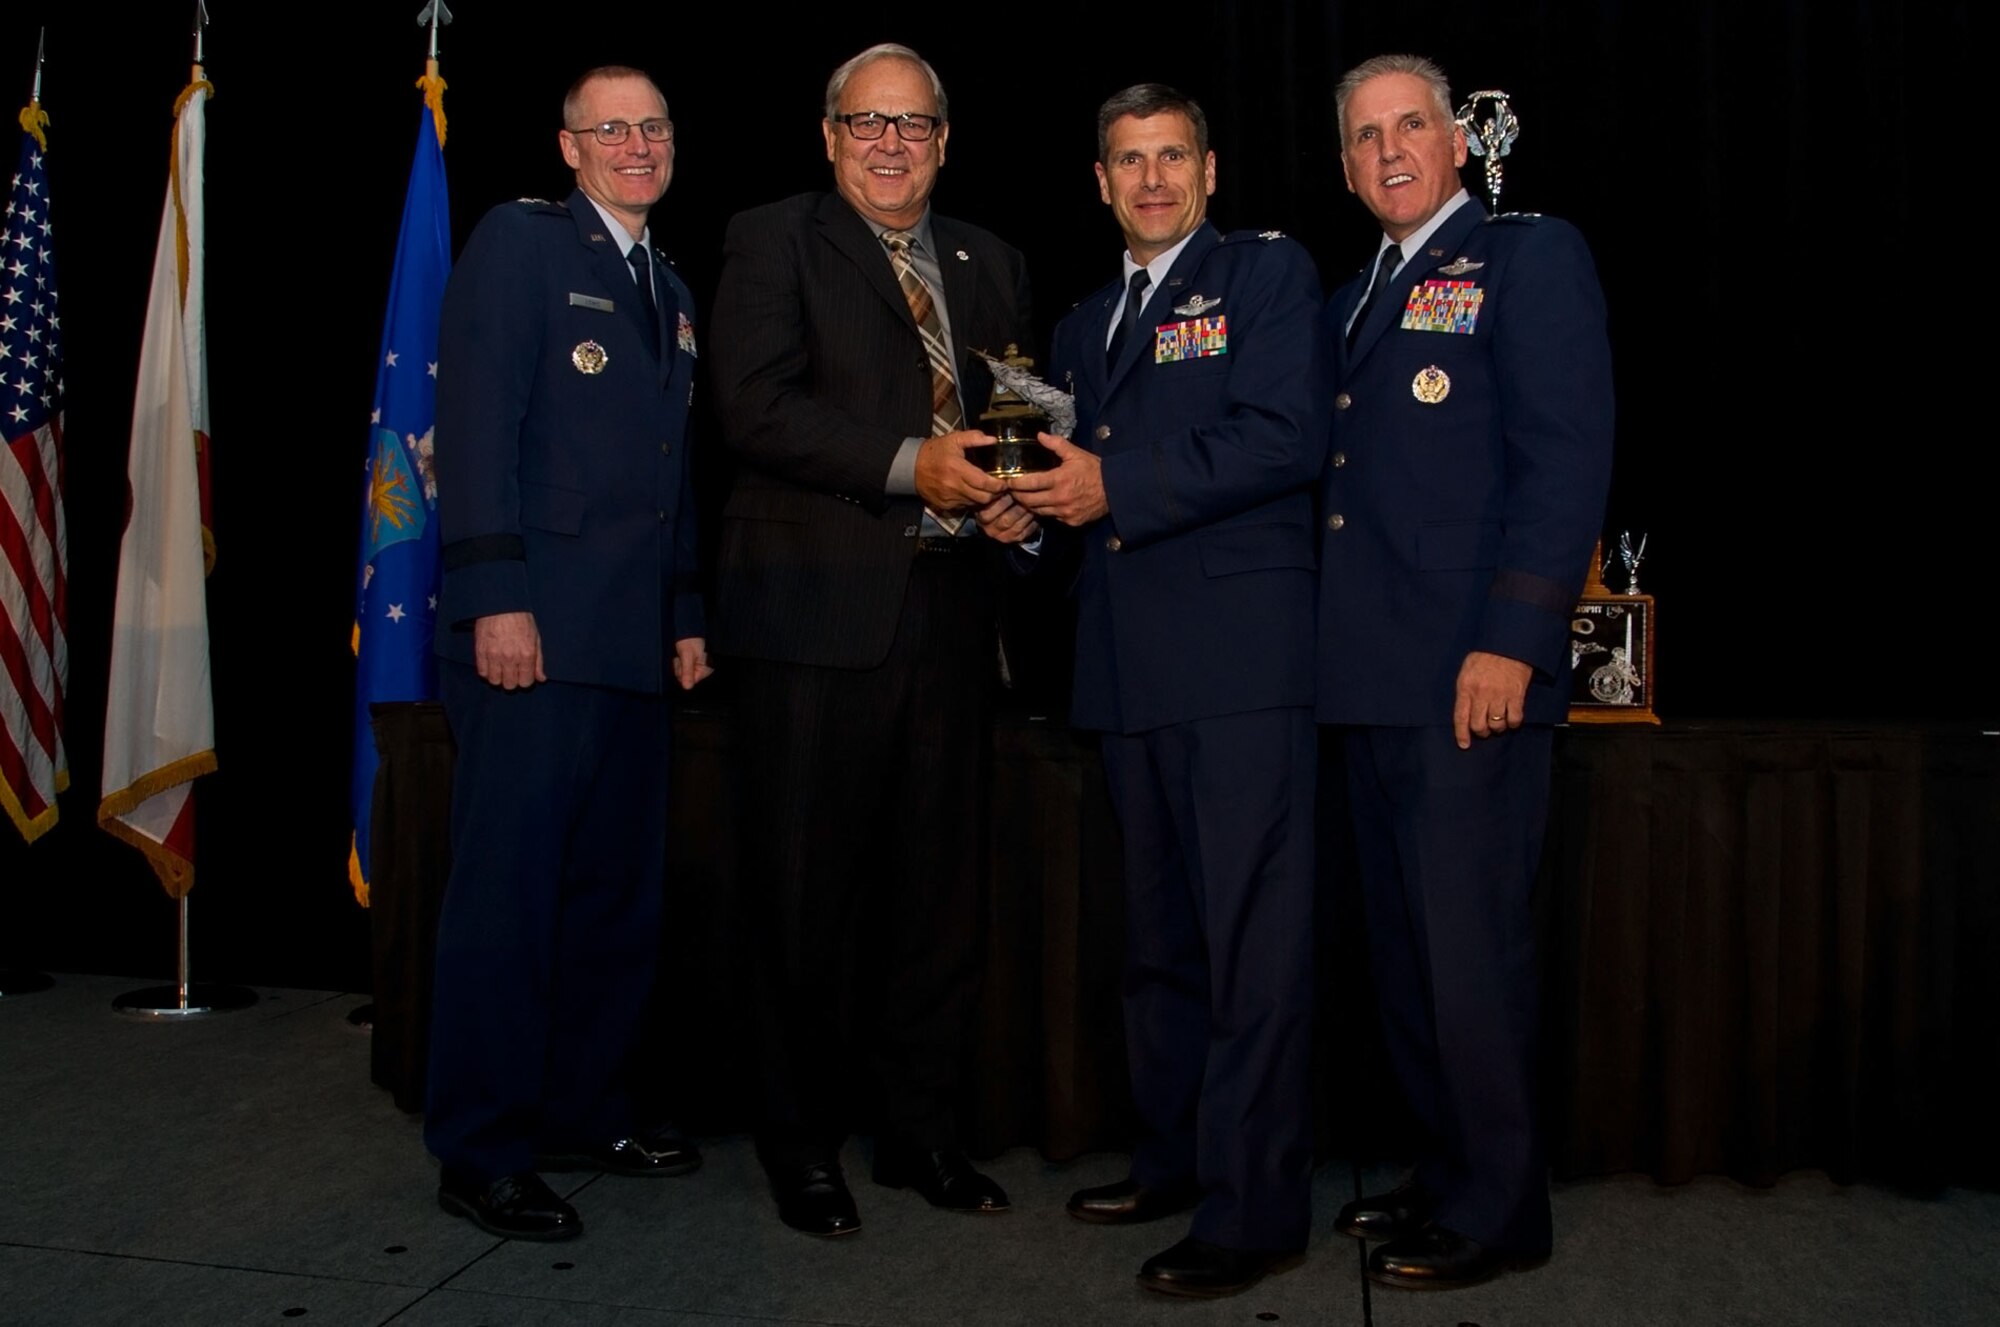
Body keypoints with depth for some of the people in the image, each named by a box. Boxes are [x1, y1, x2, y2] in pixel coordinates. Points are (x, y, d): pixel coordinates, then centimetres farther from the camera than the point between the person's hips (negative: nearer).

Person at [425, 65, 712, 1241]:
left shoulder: (672, 289, 22)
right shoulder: (520, 242, 0)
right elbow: (477, 424, -10)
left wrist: (687, 615, 16)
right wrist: (496, 596, -17)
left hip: (638, 638, 7)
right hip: (536, 625, -7)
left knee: (622, 888, 10)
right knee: (510, 889, -3)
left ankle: (587, 1109, 24)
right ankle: (482, 1152, 8)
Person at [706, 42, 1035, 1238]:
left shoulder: (993, 266, 19)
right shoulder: (773, 242, 3)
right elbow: (756, 407, -11)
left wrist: (1017, 497, -3)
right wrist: (910, 465, -20)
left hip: (952, 611, 5)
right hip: (817, 611, -4)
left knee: (941, 885, 10)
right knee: (810, 892, 3)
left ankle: (923, 1129, 25)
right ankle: (803, 1142, 19)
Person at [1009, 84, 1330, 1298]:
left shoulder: (1268, 272, 2)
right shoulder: (1085, 326, 23)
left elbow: (1289, 436, -12)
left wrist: (1117, 485, -15)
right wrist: (1036, 511, 3)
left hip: (1242, 653, -7)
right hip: (1132, 663, 7)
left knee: (1252, 933, -6)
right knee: (1160, 931, 14)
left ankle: (1257, 1207, 2)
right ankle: (1174, 1155, 27)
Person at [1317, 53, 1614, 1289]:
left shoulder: (1531, 255, -1)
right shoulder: (1353, 298, 21)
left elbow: (1567, 455, -12)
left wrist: (1512, 640, -20)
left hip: (1471, 674, -8)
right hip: (1373, 677, 8)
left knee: (1471, 946, -3)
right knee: (1404, 943, 15)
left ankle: (1499, 1209, 12)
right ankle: (1448, 1169, 29)